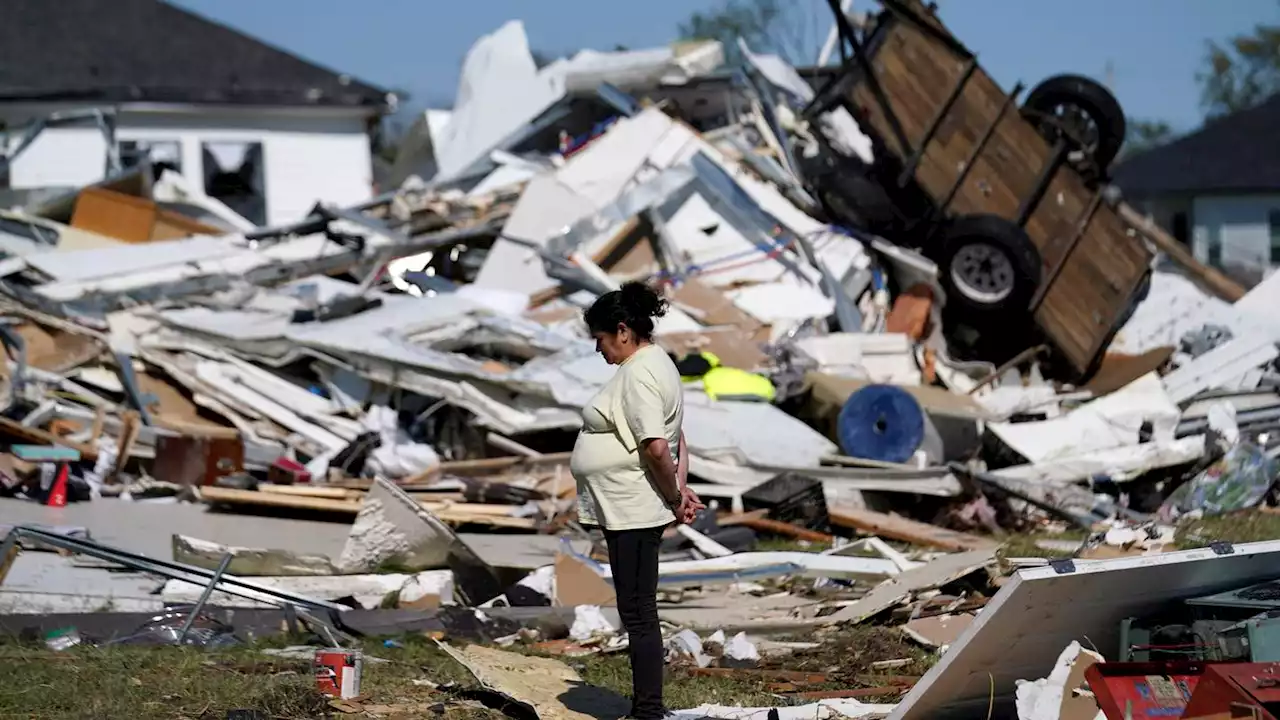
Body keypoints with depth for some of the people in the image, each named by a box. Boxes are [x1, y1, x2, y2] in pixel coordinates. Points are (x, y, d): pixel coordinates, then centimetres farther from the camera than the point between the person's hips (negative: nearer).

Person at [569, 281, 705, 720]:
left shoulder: (638, 374, -17)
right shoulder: (655, 364, 16)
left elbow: (657, 448, -25)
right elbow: (675, 441, 21)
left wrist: (674, 499, -14)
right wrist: (681, 489, 11)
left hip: (632, 514, -11)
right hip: (630, 512, 11)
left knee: (638, 613, -6)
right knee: (638, 612, 14)